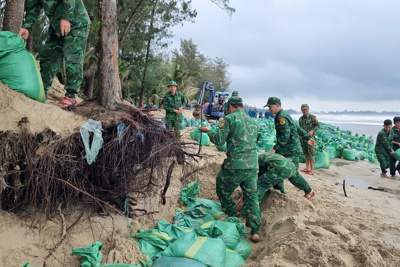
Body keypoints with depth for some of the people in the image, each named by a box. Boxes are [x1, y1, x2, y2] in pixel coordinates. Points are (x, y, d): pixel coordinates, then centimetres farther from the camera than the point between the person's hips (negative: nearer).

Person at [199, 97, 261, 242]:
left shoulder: (230, 118, -3)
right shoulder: (253, 122, 17)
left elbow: (219, 140, -6)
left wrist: (208, 131, 12)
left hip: (235, 165, -6)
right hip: (253, 166, 6)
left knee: (223, 189, 19)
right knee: (252, 196, 11)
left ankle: (232, 215, 31)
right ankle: (255, 231, 8)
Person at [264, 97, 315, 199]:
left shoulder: (282, 117, -17)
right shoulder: (283, 115, 15)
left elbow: (285, 136, -24)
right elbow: (298, 128, 21)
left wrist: (274, 149, -27)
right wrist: (308, 138, 26)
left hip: (290, 150, -10)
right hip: (284, 149, 10)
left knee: (292, 174, -6)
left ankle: (309, 192, 11)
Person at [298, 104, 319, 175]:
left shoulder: (313, 117, -5)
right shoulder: (300, 119, 13)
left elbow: (317, 126, -10)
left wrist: (312, 131, -28)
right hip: (302, 138, 6)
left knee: (311, 153, -7)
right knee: (306, 153, 10)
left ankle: (312, 170, -5)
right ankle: (307, 168, 17)